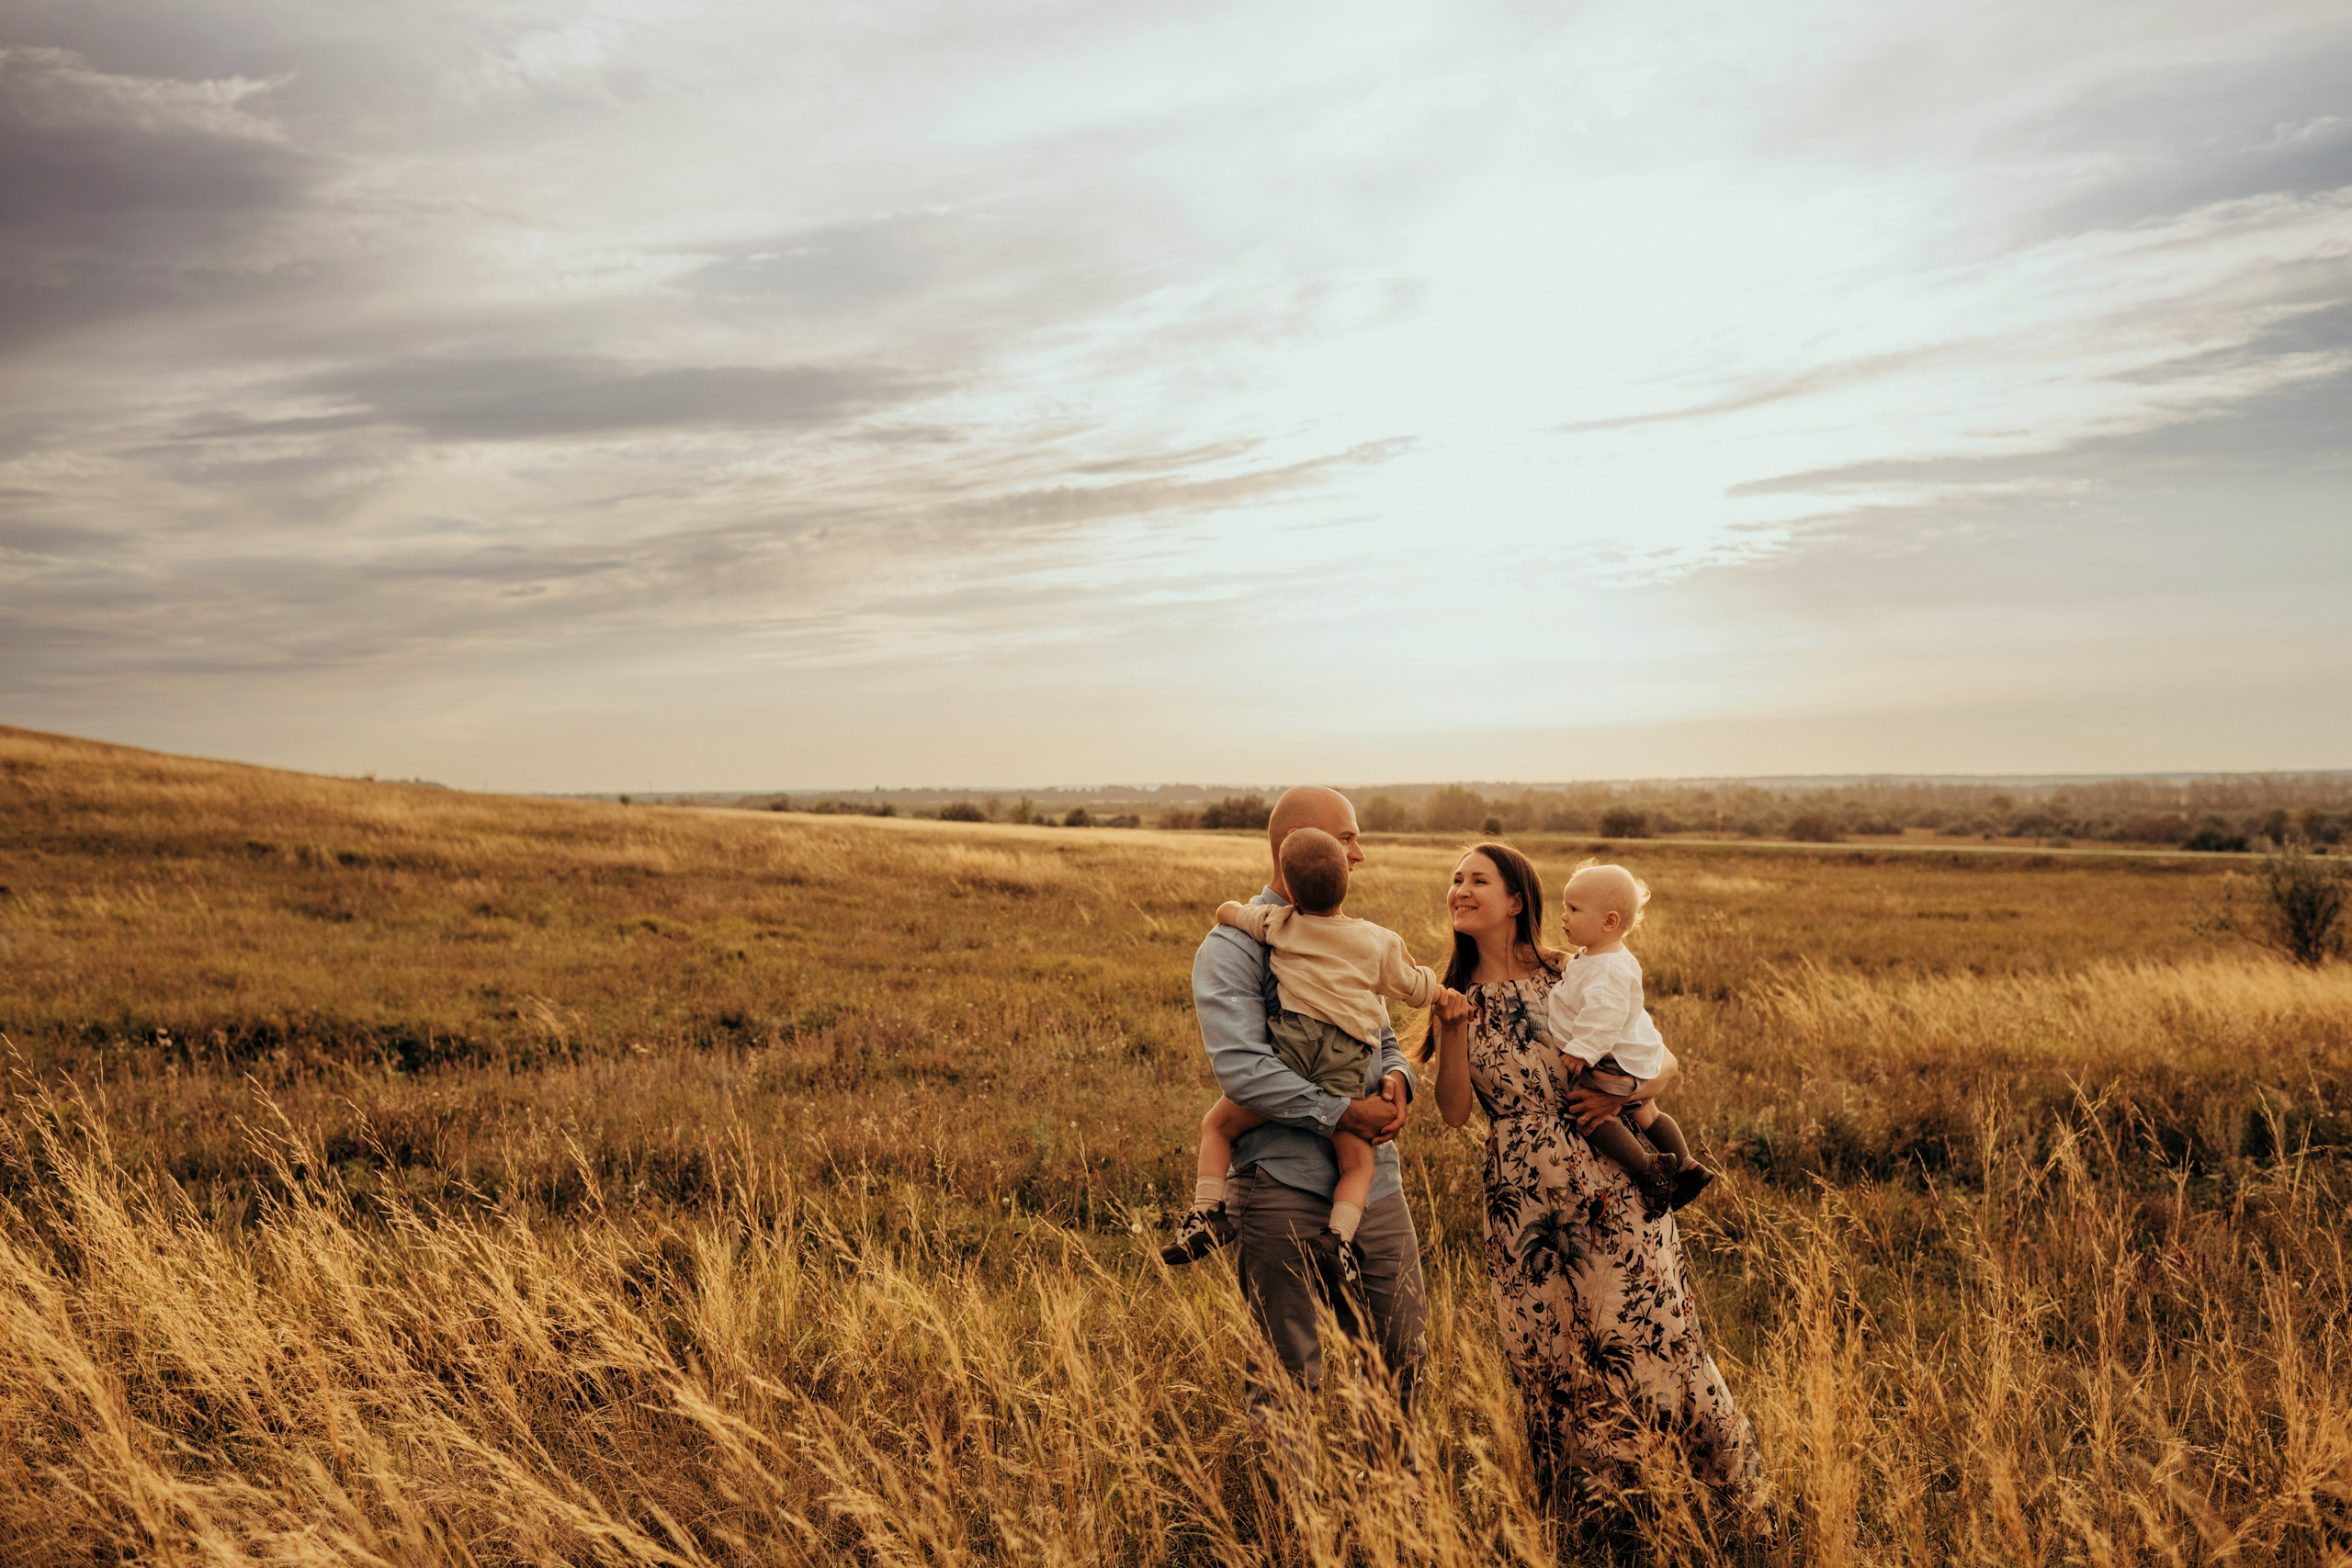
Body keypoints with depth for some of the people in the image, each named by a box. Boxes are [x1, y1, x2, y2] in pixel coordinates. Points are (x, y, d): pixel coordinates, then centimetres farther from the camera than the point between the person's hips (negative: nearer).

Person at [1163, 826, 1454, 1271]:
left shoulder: (1279, 923, 11)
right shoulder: (1381, 941, 15)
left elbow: (1226, 911, 24)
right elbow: (1416, 991, 27)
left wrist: (1236, 908, 47)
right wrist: (1426, 974, 50)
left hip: (1293, 1038, -1)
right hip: (1347, 1059, 1)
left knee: (1218, 1123, 15)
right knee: (1357, 1162, 12)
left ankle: (1207, 1212, 4)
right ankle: (1340, 1238, -9)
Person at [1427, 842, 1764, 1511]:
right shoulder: (1456, 997, 4)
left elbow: (1666, 1061, 4)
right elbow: (1454, 1112, -7)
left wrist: (1622, 1092, -16)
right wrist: (1453, 1027, -19)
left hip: (1612, 1188, -2)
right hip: (1522, 1207, 2)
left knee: (1655, 1337, 0)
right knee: (1549, 1359, 9)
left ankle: (1748, 1503, 21)